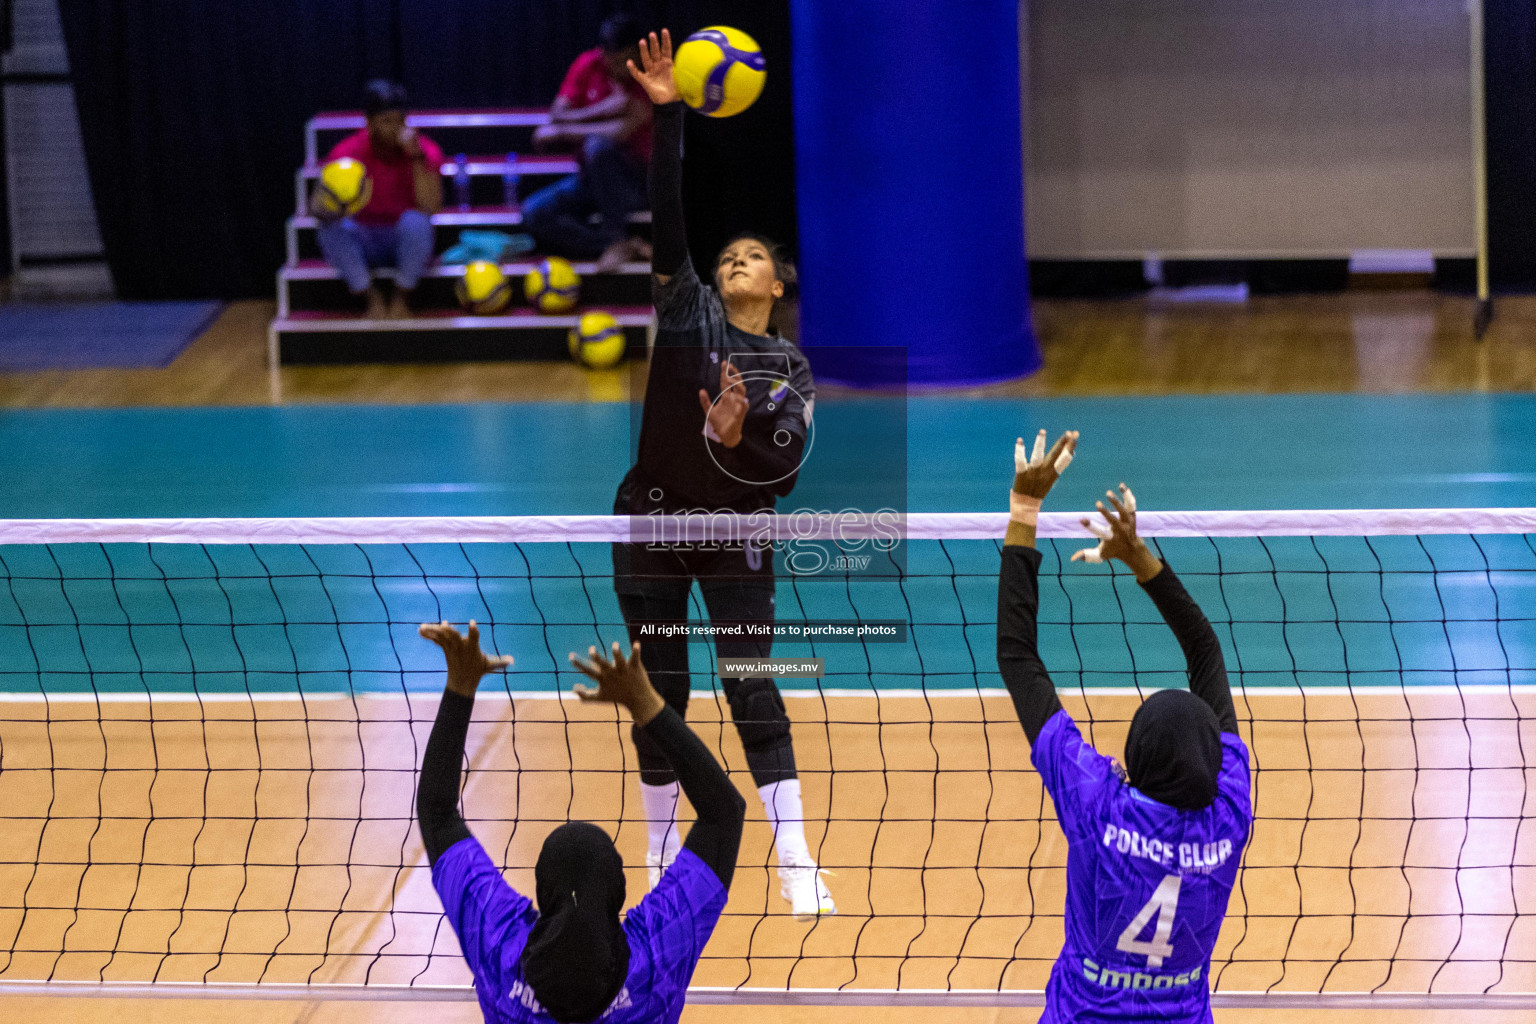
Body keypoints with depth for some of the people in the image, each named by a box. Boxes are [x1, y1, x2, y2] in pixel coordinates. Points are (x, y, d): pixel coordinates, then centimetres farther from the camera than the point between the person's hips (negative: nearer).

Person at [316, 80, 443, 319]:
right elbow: (319, 208, -16)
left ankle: (402, 297, -11)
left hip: (406, 242, -1)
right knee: (331, 227, -31)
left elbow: (432, 207, -27)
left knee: (415, 221, -35)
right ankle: (372, 297, -12)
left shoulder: (426, 151, -13)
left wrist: (416, 157, -34)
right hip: (363, 242, 1)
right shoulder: (346, 153, -12)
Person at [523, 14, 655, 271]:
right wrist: (602, 110, -23)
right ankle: (629, 248, -30)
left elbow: (624, 131, -24)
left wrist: (561, 132, -16)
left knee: (598, 146, -37)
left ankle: (617, 241, -27)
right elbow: (557, 117, -5)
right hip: (591, 180, 5)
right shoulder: (587, 66, 2)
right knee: (534, 214, -21)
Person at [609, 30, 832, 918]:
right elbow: (667, 216, -10)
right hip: (653, 521, 1)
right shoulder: (688, 310, 2)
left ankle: (798, 866, -6)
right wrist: (669, 115, -20)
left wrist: (739, 440, -27)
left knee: (752, 690, -7)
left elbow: (784, 469, -6)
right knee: (660, 693, 6)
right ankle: (665, 853, 22)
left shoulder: (793, 370, 4)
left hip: (736, 531, -1)